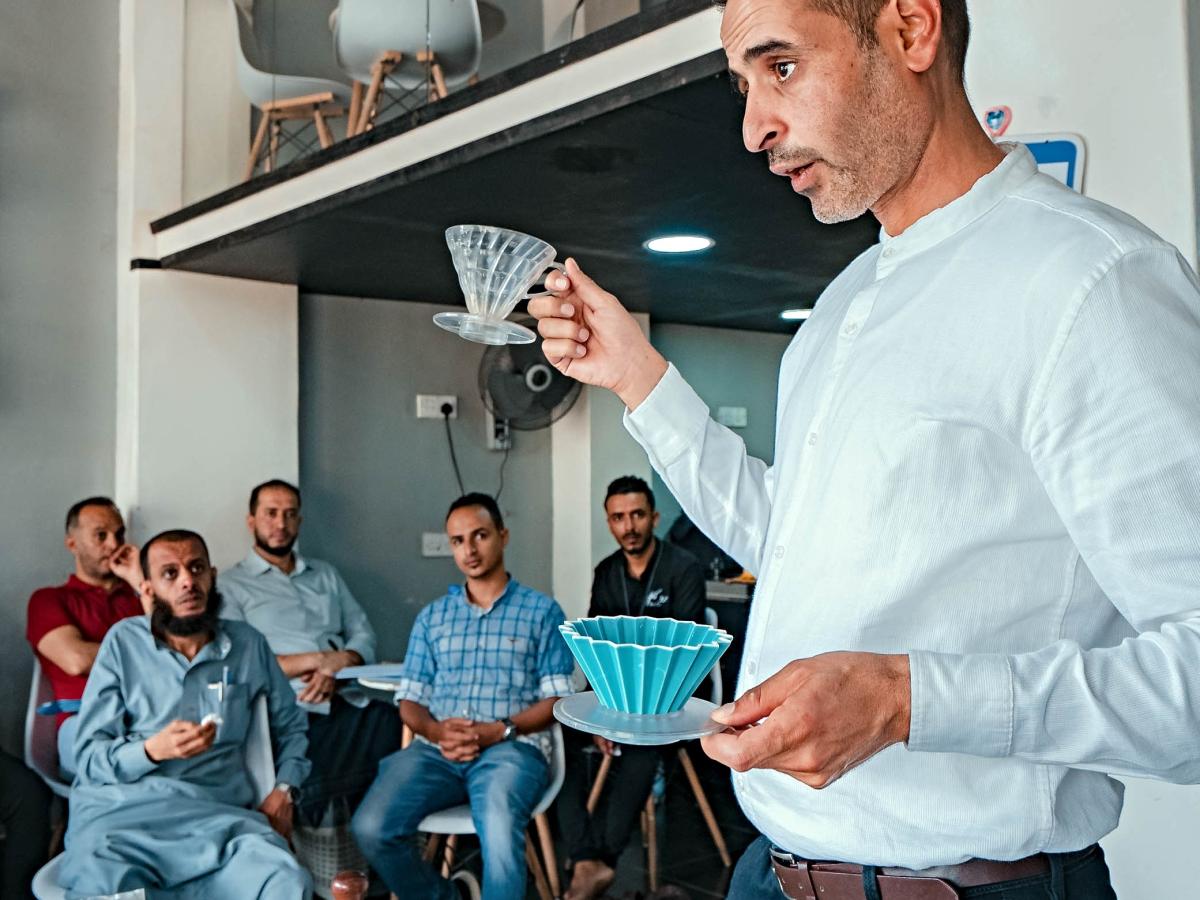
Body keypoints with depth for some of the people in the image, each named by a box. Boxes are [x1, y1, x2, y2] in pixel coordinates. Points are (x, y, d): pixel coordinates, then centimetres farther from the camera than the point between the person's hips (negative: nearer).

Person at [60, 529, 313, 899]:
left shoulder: (249, 644, 13)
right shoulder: (123, 641, 7)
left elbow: (290, 725, 26)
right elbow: (89, 757, 4)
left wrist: (283, 789, 8)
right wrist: (153, 750, -16)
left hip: (219, 813, 3)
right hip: (123, 809, -2)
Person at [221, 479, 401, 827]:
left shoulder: (325, 574, 27)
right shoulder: (232, 585, 11)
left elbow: (364, 634, 18)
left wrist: (338, 664, -5)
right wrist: (316, 659, -8)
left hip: (347, 702, 5)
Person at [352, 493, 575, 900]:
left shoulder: (542, 611, 10)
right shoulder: (431, 617, 20)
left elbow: (556, 699, 4)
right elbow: (409, 700, 15)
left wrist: (501, 730, -13)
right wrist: (436, 731, -8)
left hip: (512, 748, -3)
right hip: (437, 749, 4)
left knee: (499, 829, -37)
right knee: (371, 828, -23)